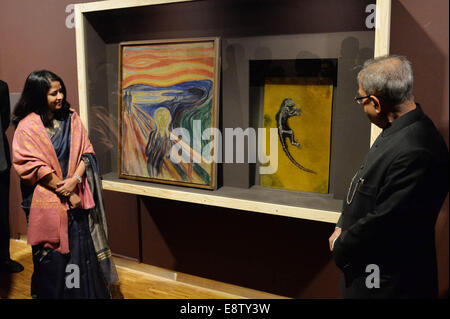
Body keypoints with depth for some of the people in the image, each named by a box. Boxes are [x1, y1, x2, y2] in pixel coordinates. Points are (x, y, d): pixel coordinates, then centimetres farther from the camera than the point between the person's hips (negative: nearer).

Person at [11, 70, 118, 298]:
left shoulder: (71, 117, 6)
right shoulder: (27, 127, -8)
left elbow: (86, 151, 2)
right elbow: (34, 167, -12)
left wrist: (75, 180, -15)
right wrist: (67, 194, -12)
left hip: (78, 196, 4)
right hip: (48, 201, -3)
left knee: (81, 250, 9)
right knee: (53, 256, 7)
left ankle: (86, 291, 25)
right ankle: (52, 293, 27)